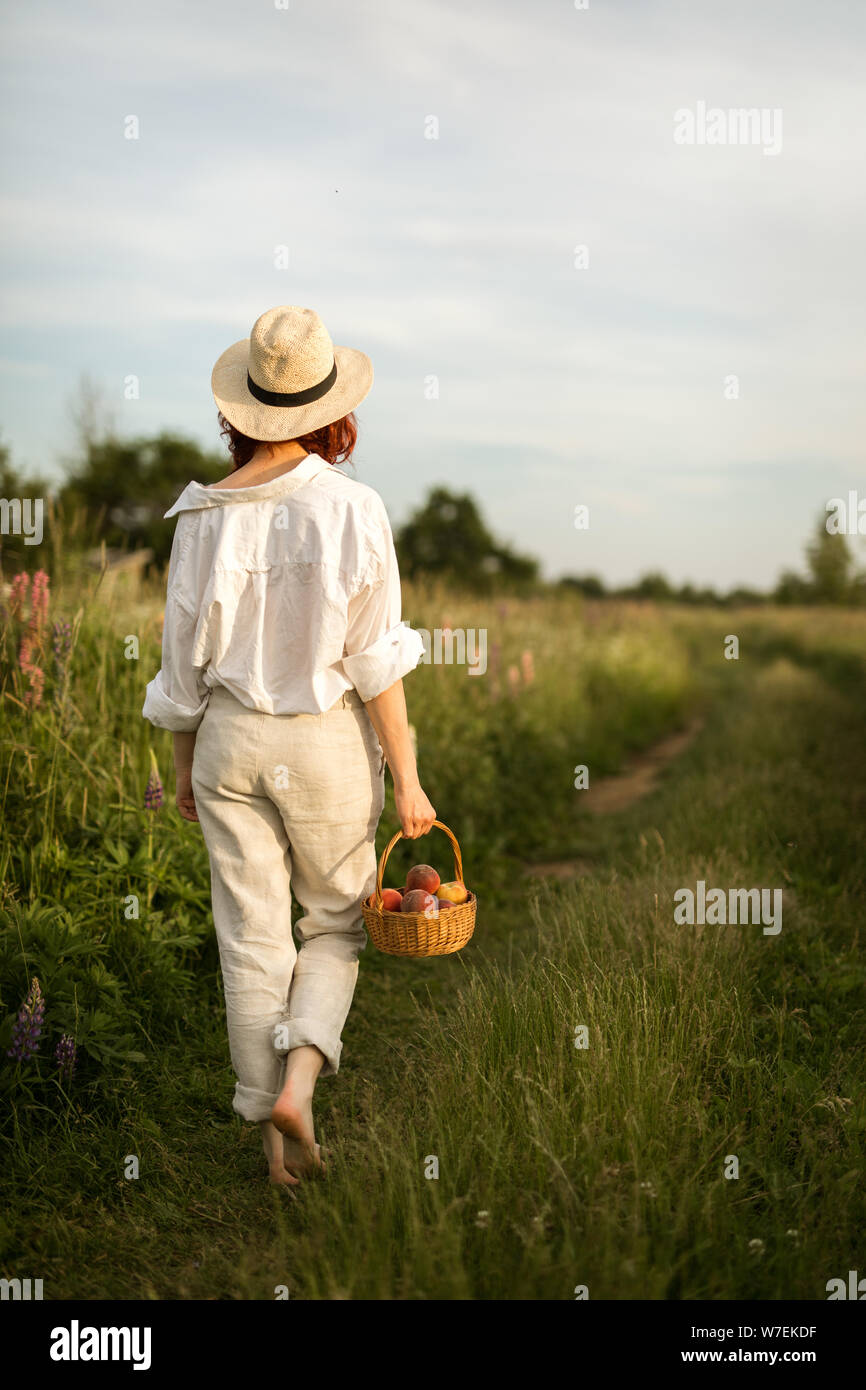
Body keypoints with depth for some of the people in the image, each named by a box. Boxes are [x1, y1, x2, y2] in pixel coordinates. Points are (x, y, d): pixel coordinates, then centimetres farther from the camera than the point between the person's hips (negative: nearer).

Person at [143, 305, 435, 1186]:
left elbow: (185, 661, 0)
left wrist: (184, 768, 14)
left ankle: (272, 1134, 19)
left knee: (252, 940, 11)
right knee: (338, 921, 19)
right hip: (330, 745, -1)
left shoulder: (204, 518, -7)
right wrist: (407, 779, -3)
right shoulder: (354, 511, -13)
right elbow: (375, 662, -11)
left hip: (232, 743, 2)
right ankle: (298, 1079, -1)